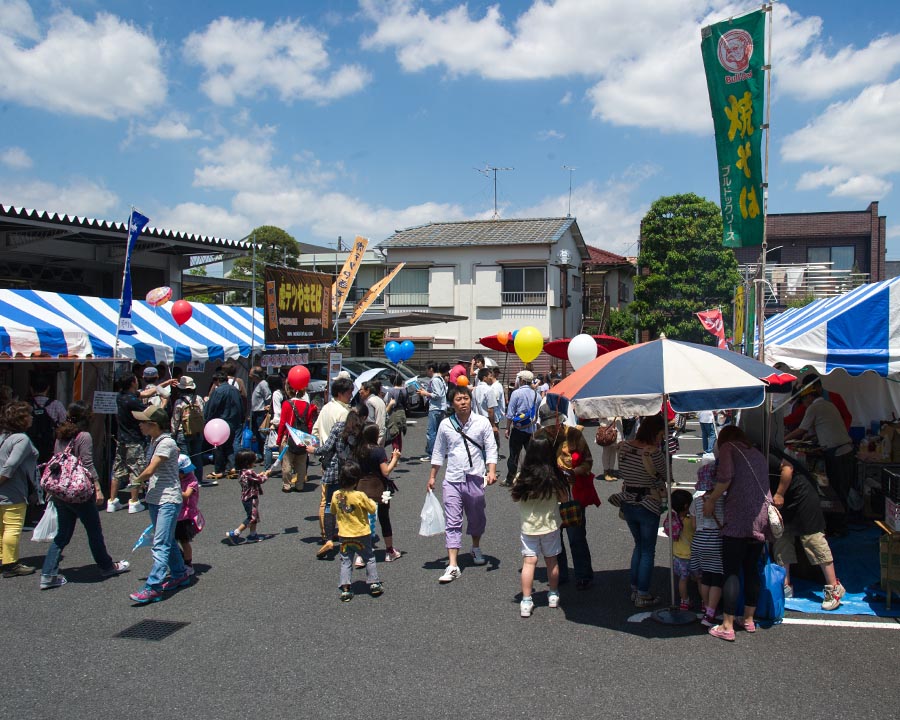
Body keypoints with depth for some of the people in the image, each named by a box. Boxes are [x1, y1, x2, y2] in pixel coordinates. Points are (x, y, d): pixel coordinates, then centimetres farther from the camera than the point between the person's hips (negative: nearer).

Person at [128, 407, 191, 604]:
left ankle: (153, 587, -12)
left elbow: (149, 471, -18)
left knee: (161, 545, -11)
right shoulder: (154, 441, 10)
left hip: (168, 501, -9)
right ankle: (180, 574, 31)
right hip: (154, 499, 9)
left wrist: (137, 480, -1)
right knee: (167, 541, 18)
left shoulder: (166, 443, -17)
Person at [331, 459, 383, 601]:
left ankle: (345, 589, 5)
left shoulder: (336, 495, -8)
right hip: (361, 535, -3)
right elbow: (372, 509, -9)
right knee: (369, 559, 15)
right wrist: (371, 501, 8)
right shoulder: (360, 496, -21)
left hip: (344, 535, 3)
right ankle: (374, 584, 20)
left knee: (345, 562, 10)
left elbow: (333, 512, 8)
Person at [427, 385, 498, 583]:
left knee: (476, 518, 17)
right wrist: (432, 476, 12)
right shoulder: (445, 425, 1)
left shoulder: (482, 422, -3)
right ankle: (453, 566, -5)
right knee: (452, 522, -5)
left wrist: (491, 471, -16)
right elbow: (438, 452, 11)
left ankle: (476, 548, 44)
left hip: (475, 478, 0)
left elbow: (491, 448, -2)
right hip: (452, 480, 0)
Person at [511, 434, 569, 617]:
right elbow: (564, 499, -1)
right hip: (550, 526, 1)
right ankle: (553, 595, 31)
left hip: (528, 527, -1)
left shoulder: (523, 477, -13)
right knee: (552, 561, 16)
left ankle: (526, 602, 3)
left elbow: (514, 498, 1)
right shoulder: (554, 477, -14)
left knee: (529, 562, 4)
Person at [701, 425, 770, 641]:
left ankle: (727, 627, -1)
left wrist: (711, 499, 1)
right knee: (751, 569, 17)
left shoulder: (728, 447, 5)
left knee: (731, 571, -3)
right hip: (762, 518, 7)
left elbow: (726, 477, -11)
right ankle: (749, 620, 25)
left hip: (739, 518, -7)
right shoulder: (757, 453, 23)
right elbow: (762, 483, 19)